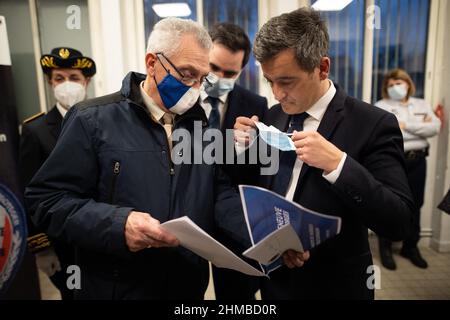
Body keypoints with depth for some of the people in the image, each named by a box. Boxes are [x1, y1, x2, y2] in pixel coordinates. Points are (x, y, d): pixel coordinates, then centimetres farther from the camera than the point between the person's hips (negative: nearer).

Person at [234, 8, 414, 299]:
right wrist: (244, 147, -13)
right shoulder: (274, 115, -2)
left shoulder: (373, 125, -18)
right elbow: (258, 190, 5)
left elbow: (399, 223, -21)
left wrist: (338, 164, -32)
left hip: (332, 284, -4)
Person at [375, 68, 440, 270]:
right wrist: (421, 127, -8)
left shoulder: (422, 104, 14)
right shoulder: (382, 106, 0)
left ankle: (411, 247, 27)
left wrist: (406, 125, -9)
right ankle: (385, 248, 15)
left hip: (417, 161, 4)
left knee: (414, 205, 11)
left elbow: (435, 127, -2)